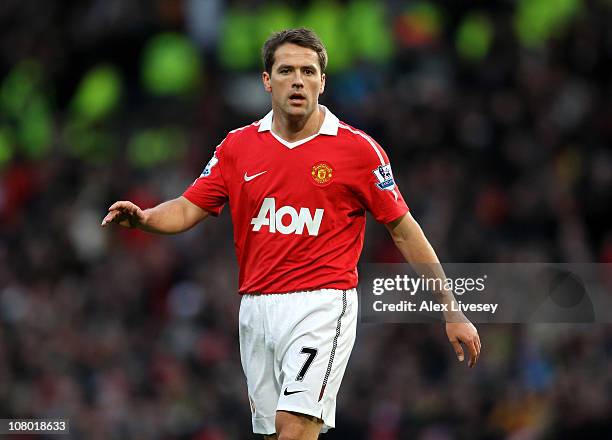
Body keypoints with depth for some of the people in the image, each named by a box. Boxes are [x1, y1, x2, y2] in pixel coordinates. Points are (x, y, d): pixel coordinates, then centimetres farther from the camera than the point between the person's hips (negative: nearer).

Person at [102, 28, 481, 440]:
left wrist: (451, 313, 2)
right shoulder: (238, 145, 8)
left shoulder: (358, 148, -2)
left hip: (321, 304, -5)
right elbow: (188, 209, 8)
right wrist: (143, 217, -15)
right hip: (256, 309, 5)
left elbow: (404, 231, 3)